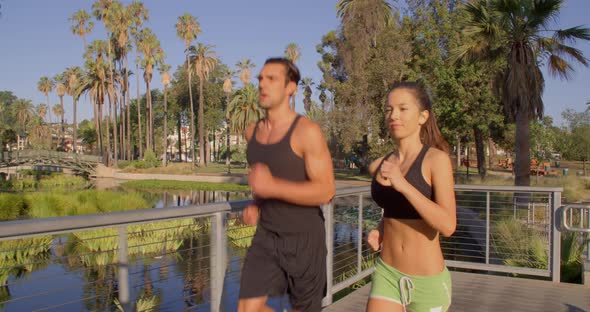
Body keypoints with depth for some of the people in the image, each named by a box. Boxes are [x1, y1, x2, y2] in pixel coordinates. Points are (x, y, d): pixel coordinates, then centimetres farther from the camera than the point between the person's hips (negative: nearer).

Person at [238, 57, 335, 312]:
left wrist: (272, 187, -30)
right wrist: (255, 205, 3)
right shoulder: (253, 132, 5)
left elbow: (326, 191, -20)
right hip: (266, 236, 5)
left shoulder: (307, 131, -16)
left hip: (304, 238, -5)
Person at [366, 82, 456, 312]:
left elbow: (448, 226, -22)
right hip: (387, 276, 4)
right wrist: (378, 232, 1)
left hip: (427, 282, -4)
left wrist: (403, 185, -29)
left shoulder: (437, 159, -13)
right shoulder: (379, 166, 3)